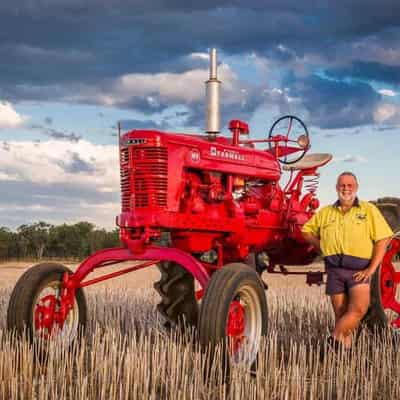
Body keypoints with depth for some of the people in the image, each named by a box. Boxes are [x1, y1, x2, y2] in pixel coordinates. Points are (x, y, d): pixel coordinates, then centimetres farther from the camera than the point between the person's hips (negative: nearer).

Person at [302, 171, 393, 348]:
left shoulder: (368, 209, 3)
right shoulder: (325, 212, 12)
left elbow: (382, 239, -2)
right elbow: (307, 230, 22)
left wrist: (371, 269, -10)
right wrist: (322, 246, 5)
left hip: (359, 270, -2)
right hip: (335, 269, 2)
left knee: (359, 309, -19)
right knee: (340, 314, 5)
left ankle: (335, 338, -5)